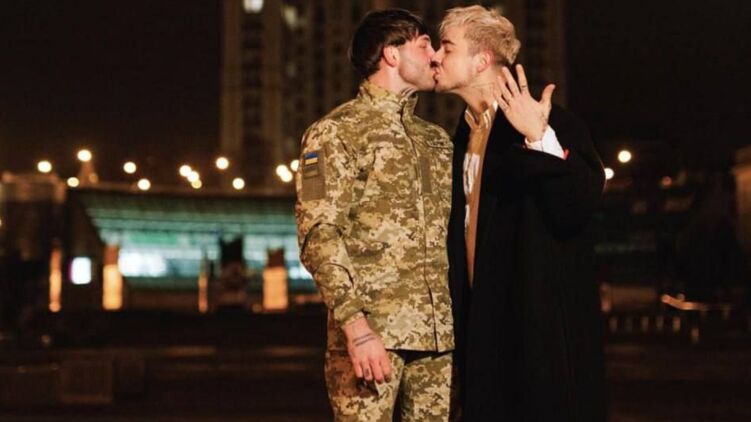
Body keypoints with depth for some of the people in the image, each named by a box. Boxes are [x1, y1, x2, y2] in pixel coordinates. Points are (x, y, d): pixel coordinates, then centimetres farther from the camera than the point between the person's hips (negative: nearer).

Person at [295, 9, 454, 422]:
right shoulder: (336, 132, -1)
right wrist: (356, 325, -19)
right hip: (372, 332, -6)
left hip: (437, 334, 6)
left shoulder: (437, 139, 19)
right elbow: (318, 234, -10)